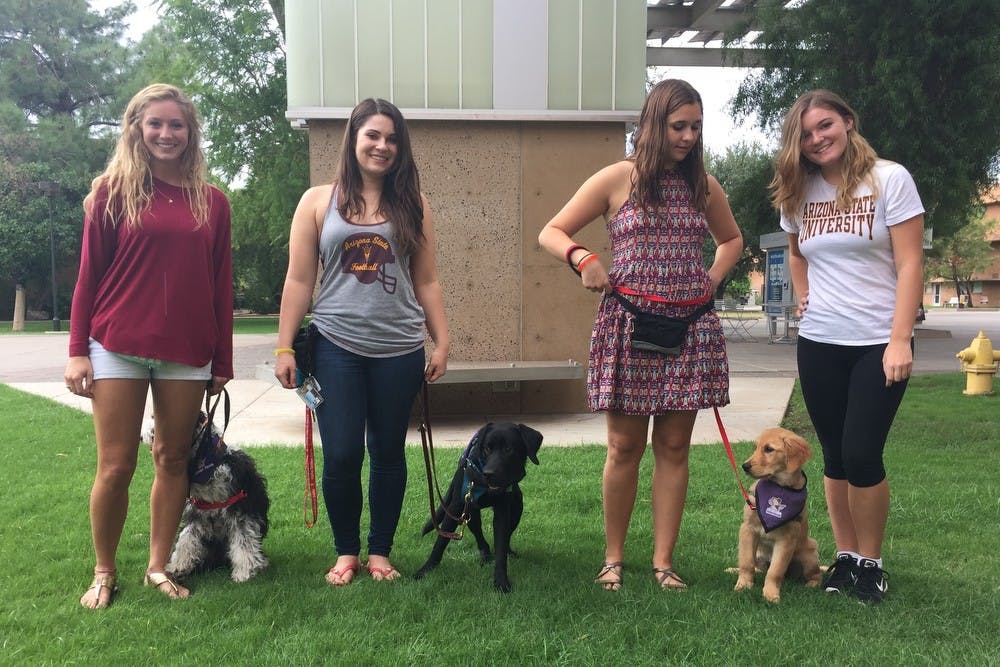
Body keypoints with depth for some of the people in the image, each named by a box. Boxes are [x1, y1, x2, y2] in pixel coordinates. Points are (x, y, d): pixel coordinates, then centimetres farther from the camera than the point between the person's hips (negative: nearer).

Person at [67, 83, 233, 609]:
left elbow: (221, 285, 9)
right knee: (116, 466, 0)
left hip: (187, 351, 2)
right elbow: (89, 273, 1)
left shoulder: (212, 202, 8)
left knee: (173, 459, 8)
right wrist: (77, 350, -4)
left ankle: (158, 567, 21)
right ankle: (104, 572, 19)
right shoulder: (114, 190, 3)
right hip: (119, 347, -2)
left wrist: (223, 361, 8)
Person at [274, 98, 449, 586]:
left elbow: (426, 282, 9)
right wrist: (285, 348, -1)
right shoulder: (319, 202, 5)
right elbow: (299, 280, 3)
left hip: (399, 350, 1)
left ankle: (380, 551, 24)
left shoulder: (412, 206, 8)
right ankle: (346, 551, 20)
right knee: (341, 455, -2)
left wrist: (441, 342, 4)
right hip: (336, 347, -1)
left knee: (388, 453, 8)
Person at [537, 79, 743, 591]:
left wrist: (713, 279, 10)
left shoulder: (704, 185, 10)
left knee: (673, 448, 6)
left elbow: (731, 239, 28)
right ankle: (613, 557, 18)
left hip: (690, 325, 3)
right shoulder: (616, 179, 0)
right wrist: (583, 258, -17)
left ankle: (663, 560, 16)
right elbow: (550, 234, 2)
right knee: (624, 447, 3)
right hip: (628, 324, -3)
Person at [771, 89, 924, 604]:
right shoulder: (797, 193, 7)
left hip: (878, 343, -4)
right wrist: (803, 299, 9)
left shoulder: (889, 180, -6)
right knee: (835, 456, 9)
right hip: (819, 344, 4)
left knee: (862, 455, -7)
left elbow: (909, 263, -11)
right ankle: (845, 555, 22)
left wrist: (900, 340, -17)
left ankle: (871, 562, 12)